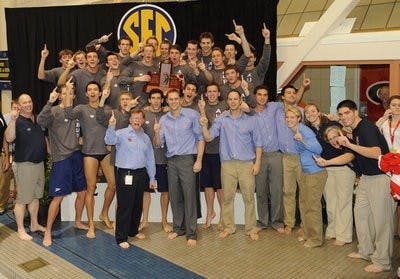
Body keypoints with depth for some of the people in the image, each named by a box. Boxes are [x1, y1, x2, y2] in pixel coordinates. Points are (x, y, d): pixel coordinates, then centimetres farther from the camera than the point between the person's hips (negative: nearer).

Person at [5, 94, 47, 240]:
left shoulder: (38, 119, 11)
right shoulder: (18, 121, -10)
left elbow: (44, 137, 23)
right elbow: (9, 138, -26)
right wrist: (12, 121, -37)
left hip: (39, 163, 7)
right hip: (24, 164, -7)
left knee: (35, 196, 17)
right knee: (22, 199, -2)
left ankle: (34, 224, 29)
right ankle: (20, 230, 10)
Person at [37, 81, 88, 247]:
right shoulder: (54, 111, -5)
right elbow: (41, 121, -25)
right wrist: (50, 102, -34)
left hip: (76, 156, 6)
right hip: (61, 159, -6)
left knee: (82, 192, 14)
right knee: (58, 197, -4)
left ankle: (78, 222, 35)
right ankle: (48, 232, 9)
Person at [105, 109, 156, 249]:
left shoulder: (146, 138, 13)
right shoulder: (122, 133, -4)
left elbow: (150, 159, 17)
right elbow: (109, 140, -25)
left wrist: (152, 178, 16)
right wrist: (111, 126, -42)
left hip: (141, 174, 6)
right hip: (125, 174, -6)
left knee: (138, 205, 16)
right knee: (124, 206, -3)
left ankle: (133, 230, 34)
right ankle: (121, 238, 7)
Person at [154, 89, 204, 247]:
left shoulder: (192, 115, -1)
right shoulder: (163, 119, 11)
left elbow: (200, 138, -2)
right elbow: (158, 144, 11)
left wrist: (199, 160, -10)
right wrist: (157, 132, -10)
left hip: (187, 158, -4)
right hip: (171, 161, 4)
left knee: (189, 196, -5)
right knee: (174, 196, 10)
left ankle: (191, 233, 3)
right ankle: (178, 228, 25)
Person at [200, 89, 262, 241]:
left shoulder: (250, 120, 7)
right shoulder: (220, 120, 8)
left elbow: (258, 143, 7)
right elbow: (208, 138, 0)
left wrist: (257, 162, -1)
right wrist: (204, 126, -19)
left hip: (247, 164, 0)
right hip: (227, 164, 1)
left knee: (249, 197, 0)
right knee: (227, 197, 5)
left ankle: (251, 229, 11)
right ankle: (228, 227, 18)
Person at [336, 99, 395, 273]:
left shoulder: (366, 128, -19)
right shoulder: (355, 130, 10)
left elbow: (377, 153, -33)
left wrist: (349, 145, -34)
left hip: (381, 178, -10)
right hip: (366, 177, 10)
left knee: (381, 219, -1)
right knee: (360, 212, 15)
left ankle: (382, 262, 11)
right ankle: (366, 251, 29)